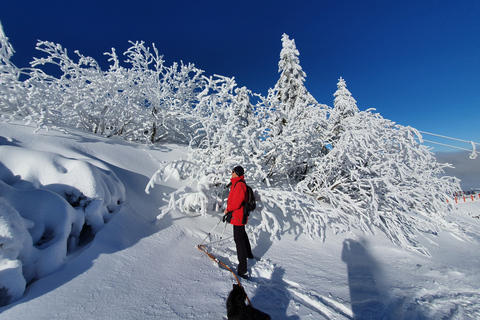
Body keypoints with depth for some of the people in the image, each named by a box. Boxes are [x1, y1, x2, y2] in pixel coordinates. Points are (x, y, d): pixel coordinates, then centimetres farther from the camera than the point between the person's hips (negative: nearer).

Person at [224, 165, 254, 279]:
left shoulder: (240, 185, -24)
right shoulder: (236, 183, 9)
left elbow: (237, 202, -29)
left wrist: (228, 209, -14)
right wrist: (229, 209, 13)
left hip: (238, 216, -11)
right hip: (239, 215, 11)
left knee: (239, 239, -5)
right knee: (242, 235, 27)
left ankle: (242, 269, 4)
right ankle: (249, 254, 49)